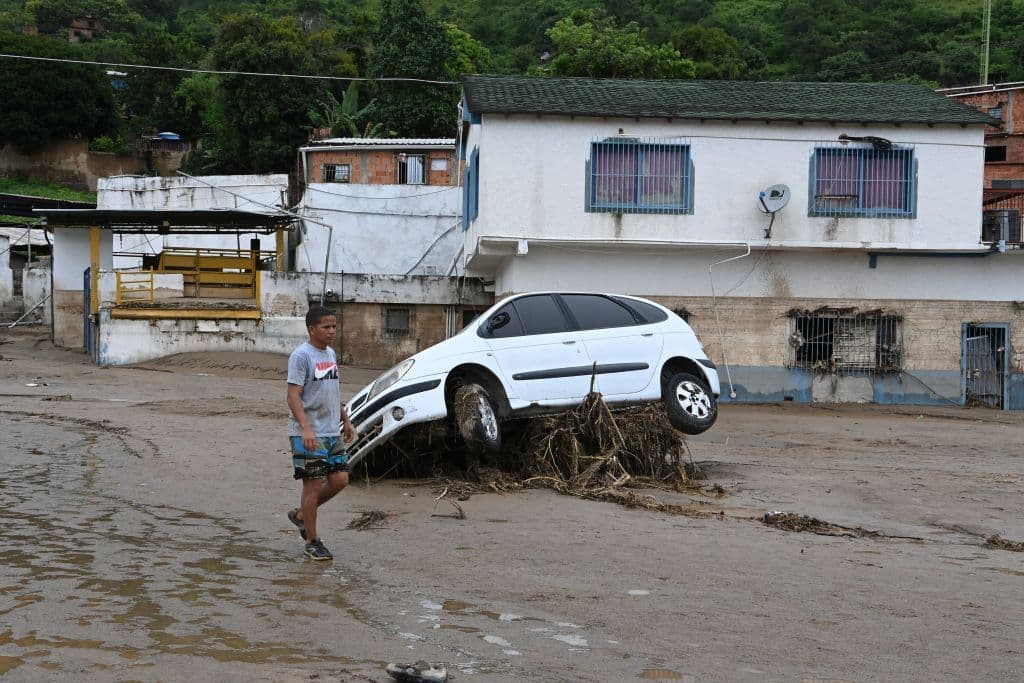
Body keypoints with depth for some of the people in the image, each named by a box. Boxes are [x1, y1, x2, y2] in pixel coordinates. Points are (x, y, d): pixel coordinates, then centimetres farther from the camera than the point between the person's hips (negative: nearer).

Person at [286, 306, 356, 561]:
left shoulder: (331, 354, 13)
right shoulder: (301, 356, -12)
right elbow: (293, 396, -18)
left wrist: (346, 420, 23)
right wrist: (305, 428, -29)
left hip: (332, 432, 8)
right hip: (309, 435, -8)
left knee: (340, 479, 6)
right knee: (313, 484, -2)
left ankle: (301, 514, 26)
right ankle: (312, 541, 10)